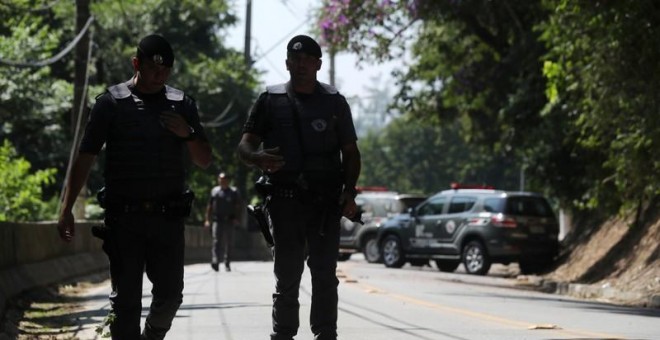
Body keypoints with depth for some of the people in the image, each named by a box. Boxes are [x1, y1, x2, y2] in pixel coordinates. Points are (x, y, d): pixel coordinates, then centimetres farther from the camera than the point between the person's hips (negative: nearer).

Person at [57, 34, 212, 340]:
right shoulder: (112, 103, 2)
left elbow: (204, 162, 14)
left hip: (168, 219, 2)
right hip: (124, 218, -2)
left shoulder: (182, 105, 10)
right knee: (125, 298, 0)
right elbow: (85, 158, 0)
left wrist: (188, 134, -7)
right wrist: (66, 208, -8)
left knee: (170, 293, 5)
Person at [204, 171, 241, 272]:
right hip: (217, 220, -1)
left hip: (229, 221, 1)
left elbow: (238, 207, 6)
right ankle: (215, 261, -28)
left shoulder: (233, 192, 8)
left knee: (228, 243, 6)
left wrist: (236, 218, -7)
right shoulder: (214, 191, 11)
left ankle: (227, 264, 16)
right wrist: (207, 219, 7)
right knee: (217, 241, -15)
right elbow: (209, 206, 14)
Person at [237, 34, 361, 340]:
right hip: (284, 199, -1)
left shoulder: (334, 102, 11)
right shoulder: (270, 100, 7)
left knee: (325, 274, -1)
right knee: (286, 276, 2)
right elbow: (244, 146, 1)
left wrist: (349, 192, -3)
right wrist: (258, 158, -23)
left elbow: (350, 152, 12)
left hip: (326, 202, 1)